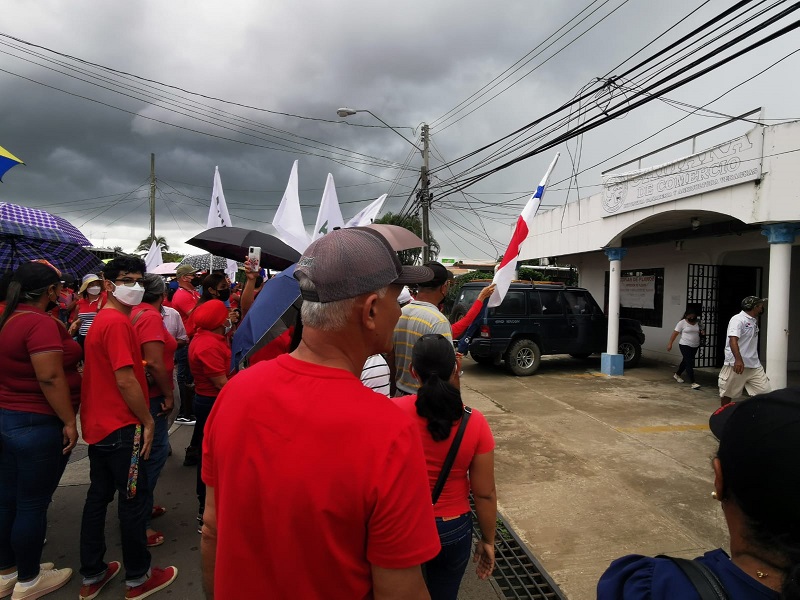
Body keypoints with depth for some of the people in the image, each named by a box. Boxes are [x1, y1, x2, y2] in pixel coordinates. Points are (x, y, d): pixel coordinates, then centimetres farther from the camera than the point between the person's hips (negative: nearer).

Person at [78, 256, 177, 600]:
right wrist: (148, 421, -13)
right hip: (121, 428, -10)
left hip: (97, 425, 10)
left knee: (98, 496, 17)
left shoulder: (101, 319, 12)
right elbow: (125, 380, -23)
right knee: (133, 499, 3)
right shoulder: (118, 322, -19)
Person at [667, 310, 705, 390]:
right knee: (689, 363, -11)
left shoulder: (698, 322, 3)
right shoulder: (682, 323, -10)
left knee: (685, 361, 19)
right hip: (685, 345, -6)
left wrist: (703, 333, -9)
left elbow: (702, 331, 16)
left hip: (695, 346, 6)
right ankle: (693, 383, -14)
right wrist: (670, 344, -13)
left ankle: (677, 375, 40)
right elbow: (675, 333, -9)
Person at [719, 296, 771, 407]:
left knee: (765, 392, -1)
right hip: (736, 364, -8)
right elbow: (733, 340, -26)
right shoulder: (738, 319, -13)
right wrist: (738, 360, -37)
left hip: (754, 365, 8)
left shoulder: (754, 320, 14)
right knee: (727, 394, 5)